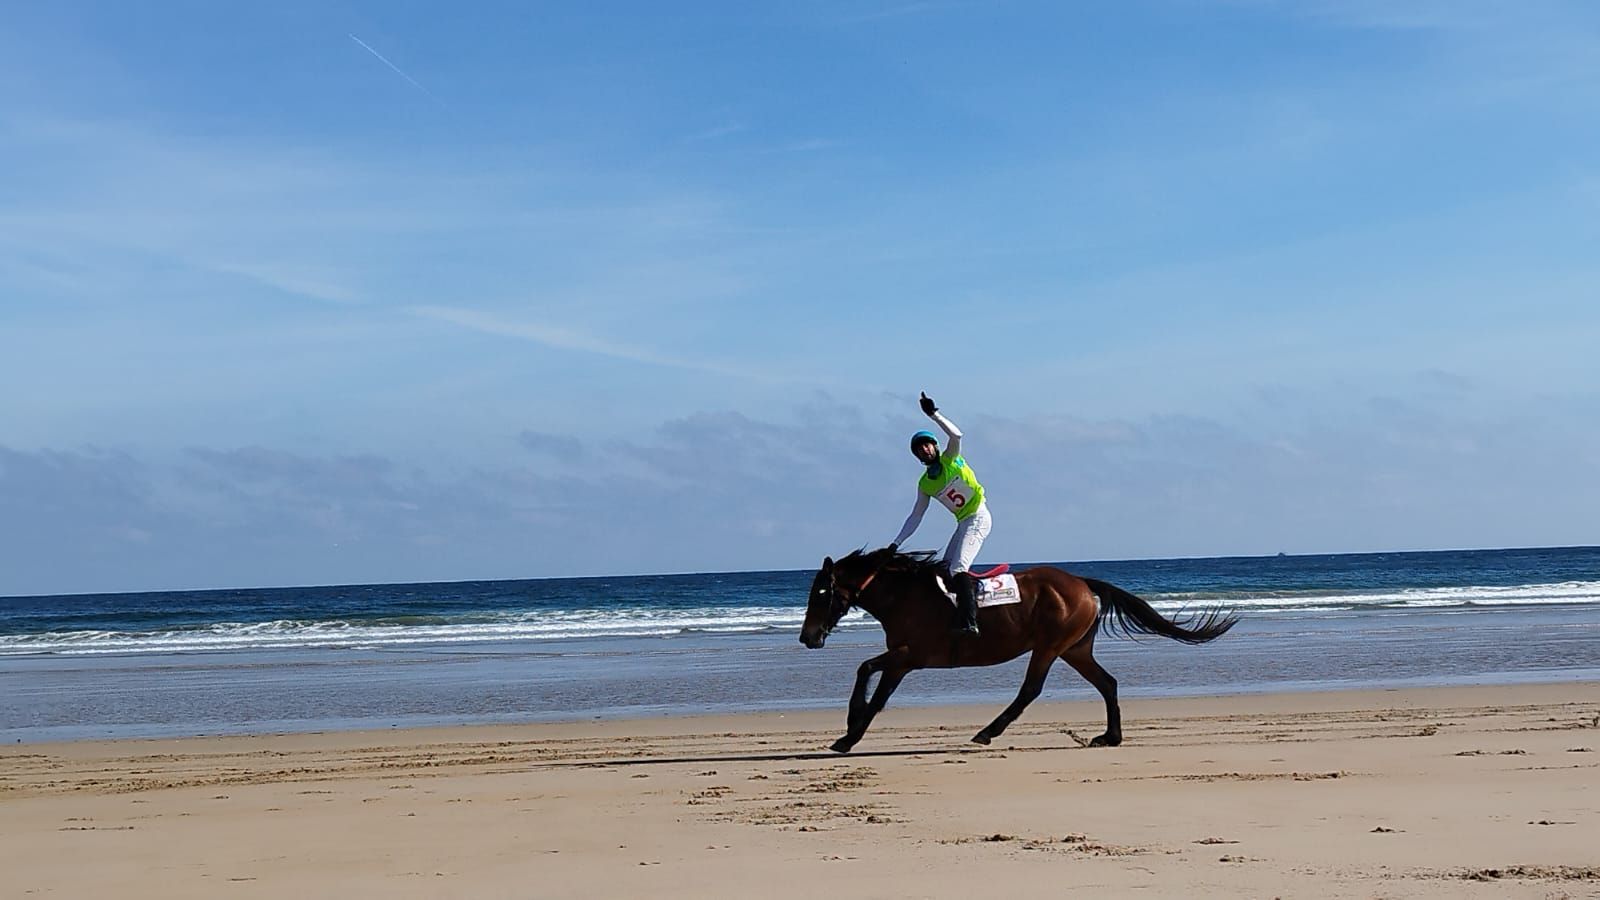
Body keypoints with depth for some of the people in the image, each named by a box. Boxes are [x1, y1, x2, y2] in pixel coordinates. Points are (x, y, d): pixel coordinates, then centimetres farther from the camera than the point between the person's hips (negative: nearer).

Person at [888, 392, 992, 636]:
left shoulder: (950, 460, -5)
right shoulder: (925, 484, 10)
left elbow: (955, 435, -25)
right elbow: (915, 516, 14)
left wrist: (933, 414, -30)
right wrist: (896, 543, 9)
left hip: (978, 518, -8)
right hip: (963, 523, 8)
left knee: (958, 569, -21)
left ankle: (969, 623, -28)